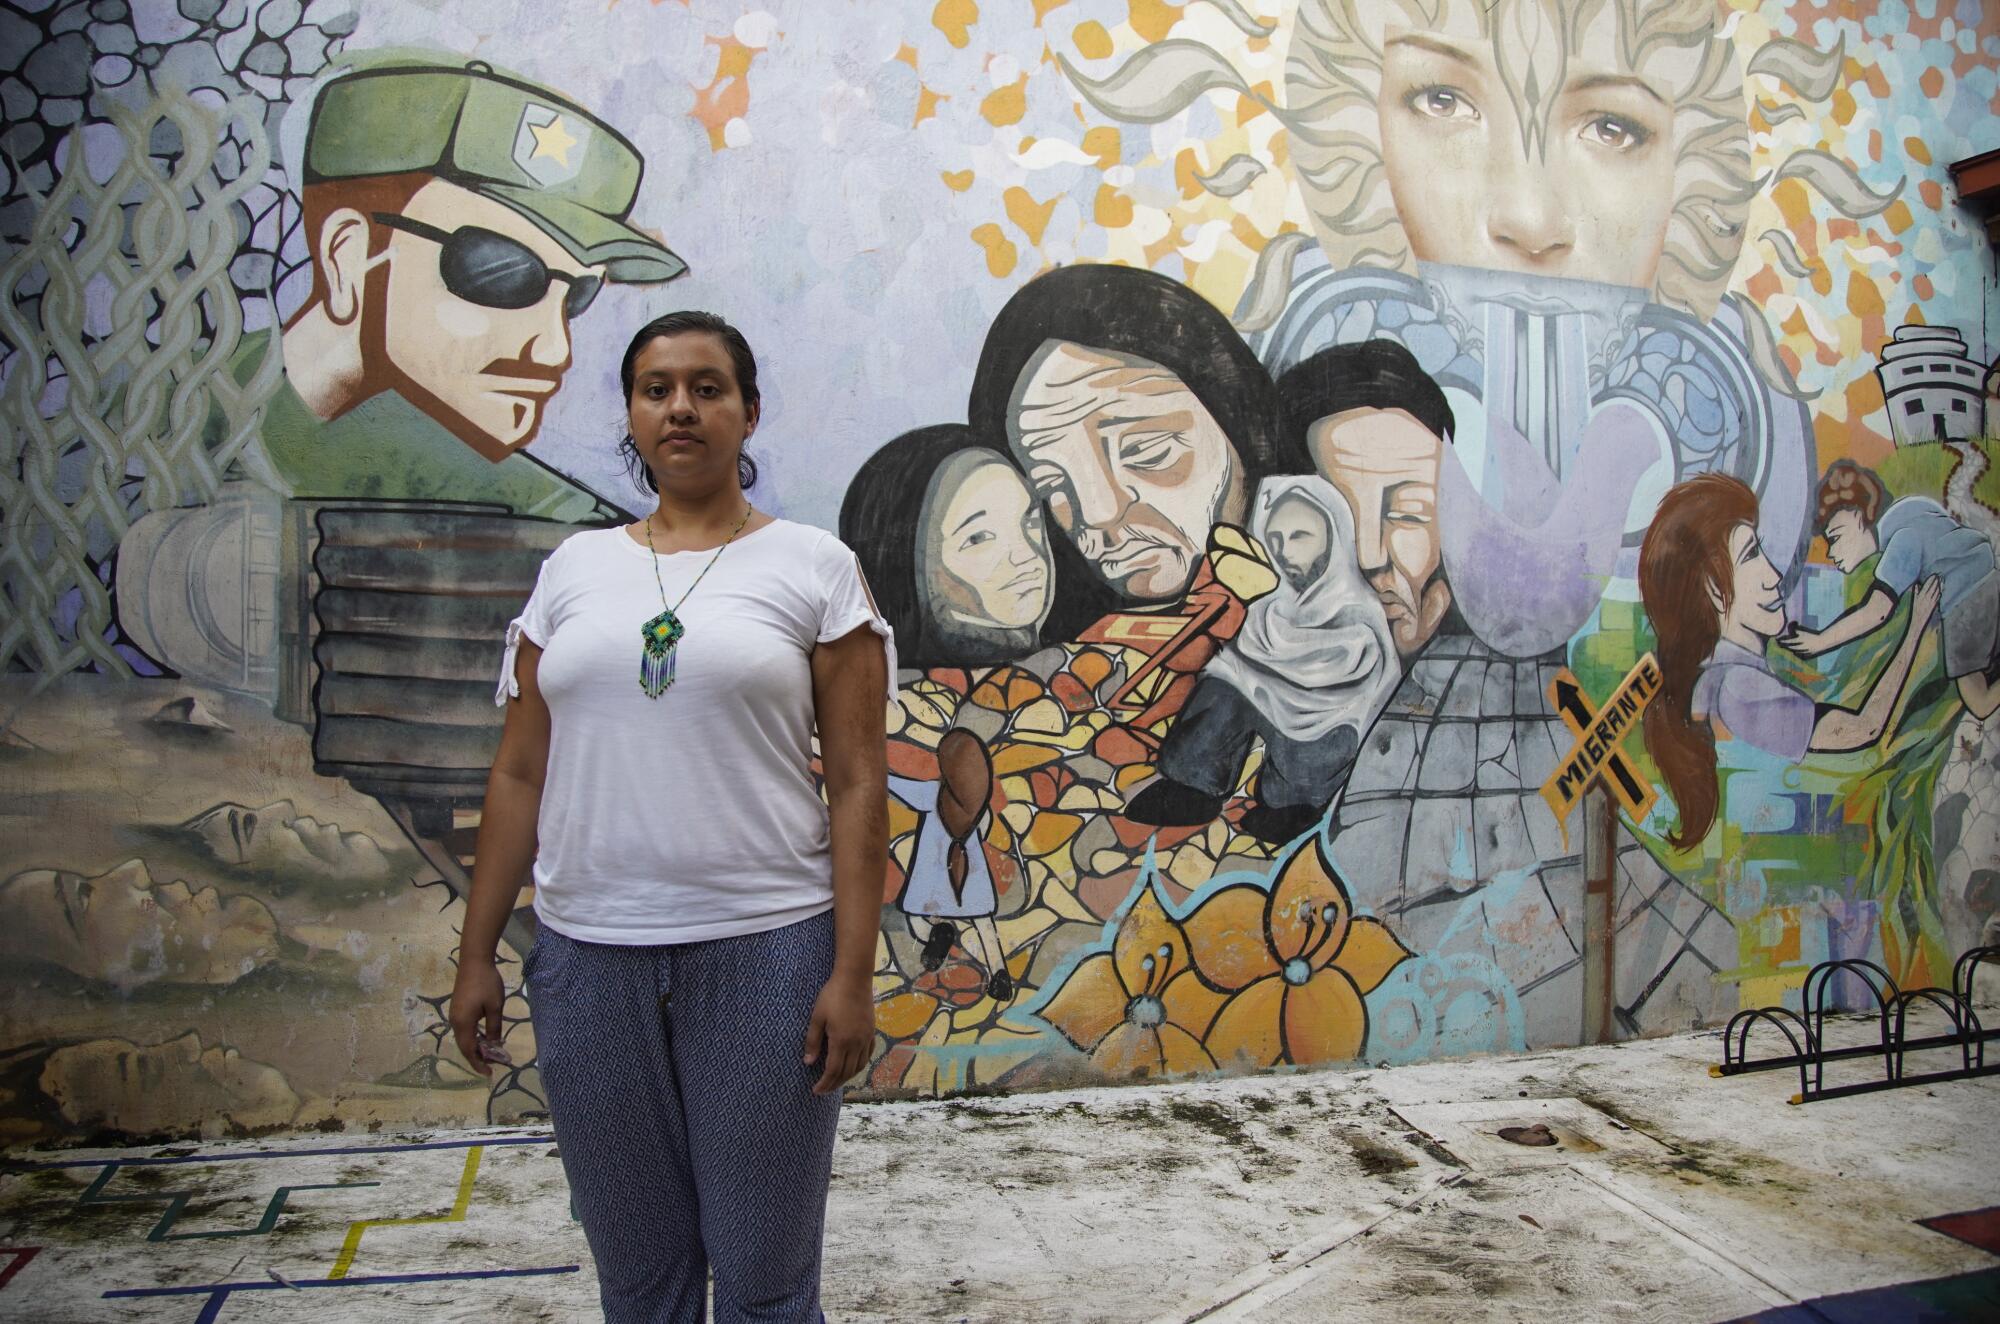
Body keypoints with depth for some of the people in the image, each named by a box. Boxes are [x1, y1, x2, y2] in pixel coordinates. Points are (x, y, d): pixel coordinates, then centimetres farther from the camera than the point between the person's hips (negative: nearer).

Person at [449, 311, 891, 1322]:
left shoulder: (812, 566, -1)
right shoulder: (575, 567, 8)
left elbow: (857, 784, -4)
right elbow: (520, 774, 10)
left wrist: (853, 972, -9)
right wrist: (476, 953, 8)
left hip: (763, 948, -3)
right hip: (586, 954, 3)